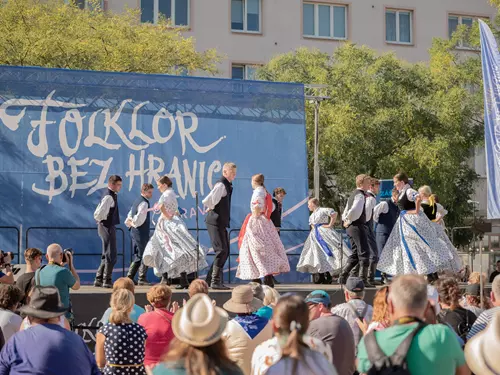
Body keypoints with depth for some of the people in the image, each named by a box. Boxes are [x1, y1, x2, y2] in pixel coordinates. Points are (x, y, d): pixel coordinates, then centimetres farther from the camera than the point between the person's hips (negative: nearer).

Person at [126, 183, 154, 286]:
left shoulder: (137, 201, 15)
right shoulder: (144, 203, -16)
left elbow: (130, 216, 19)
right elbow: (140, 219, -24)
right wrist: (134, 224, -7)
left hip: (135, 233, 10)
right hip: (141, 233, -10)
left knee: (138, 257, 15)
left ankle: (129, 277, 14)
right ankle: (142, 279, -1)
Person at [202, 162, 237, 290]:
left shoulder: (227, 185, 14)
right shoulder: (221, 185, -17)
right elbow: (207, 201, -26)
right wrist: (211, 208, -8)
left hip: (221, 223, 10)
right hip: (215, 222, -10)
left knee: (225, 251, 13)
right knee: (221, 251, -10)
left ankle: (210, 279, 19)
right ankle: (215, 282, -6)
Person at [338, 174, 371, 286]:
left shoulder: (353, 195, 20)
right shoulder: (360, 195, -12)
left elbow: (345, 213, 25)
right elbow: (355, 210, -27)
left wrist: (346, 221, 11)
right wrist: (349, 221, -13)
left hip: (351, 227, 10)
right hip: (358, 226, -10)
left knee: (355, 254, 14)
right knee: (364, 253, -7)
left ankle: (342, 277, 10)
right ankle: (363, 280, -9)